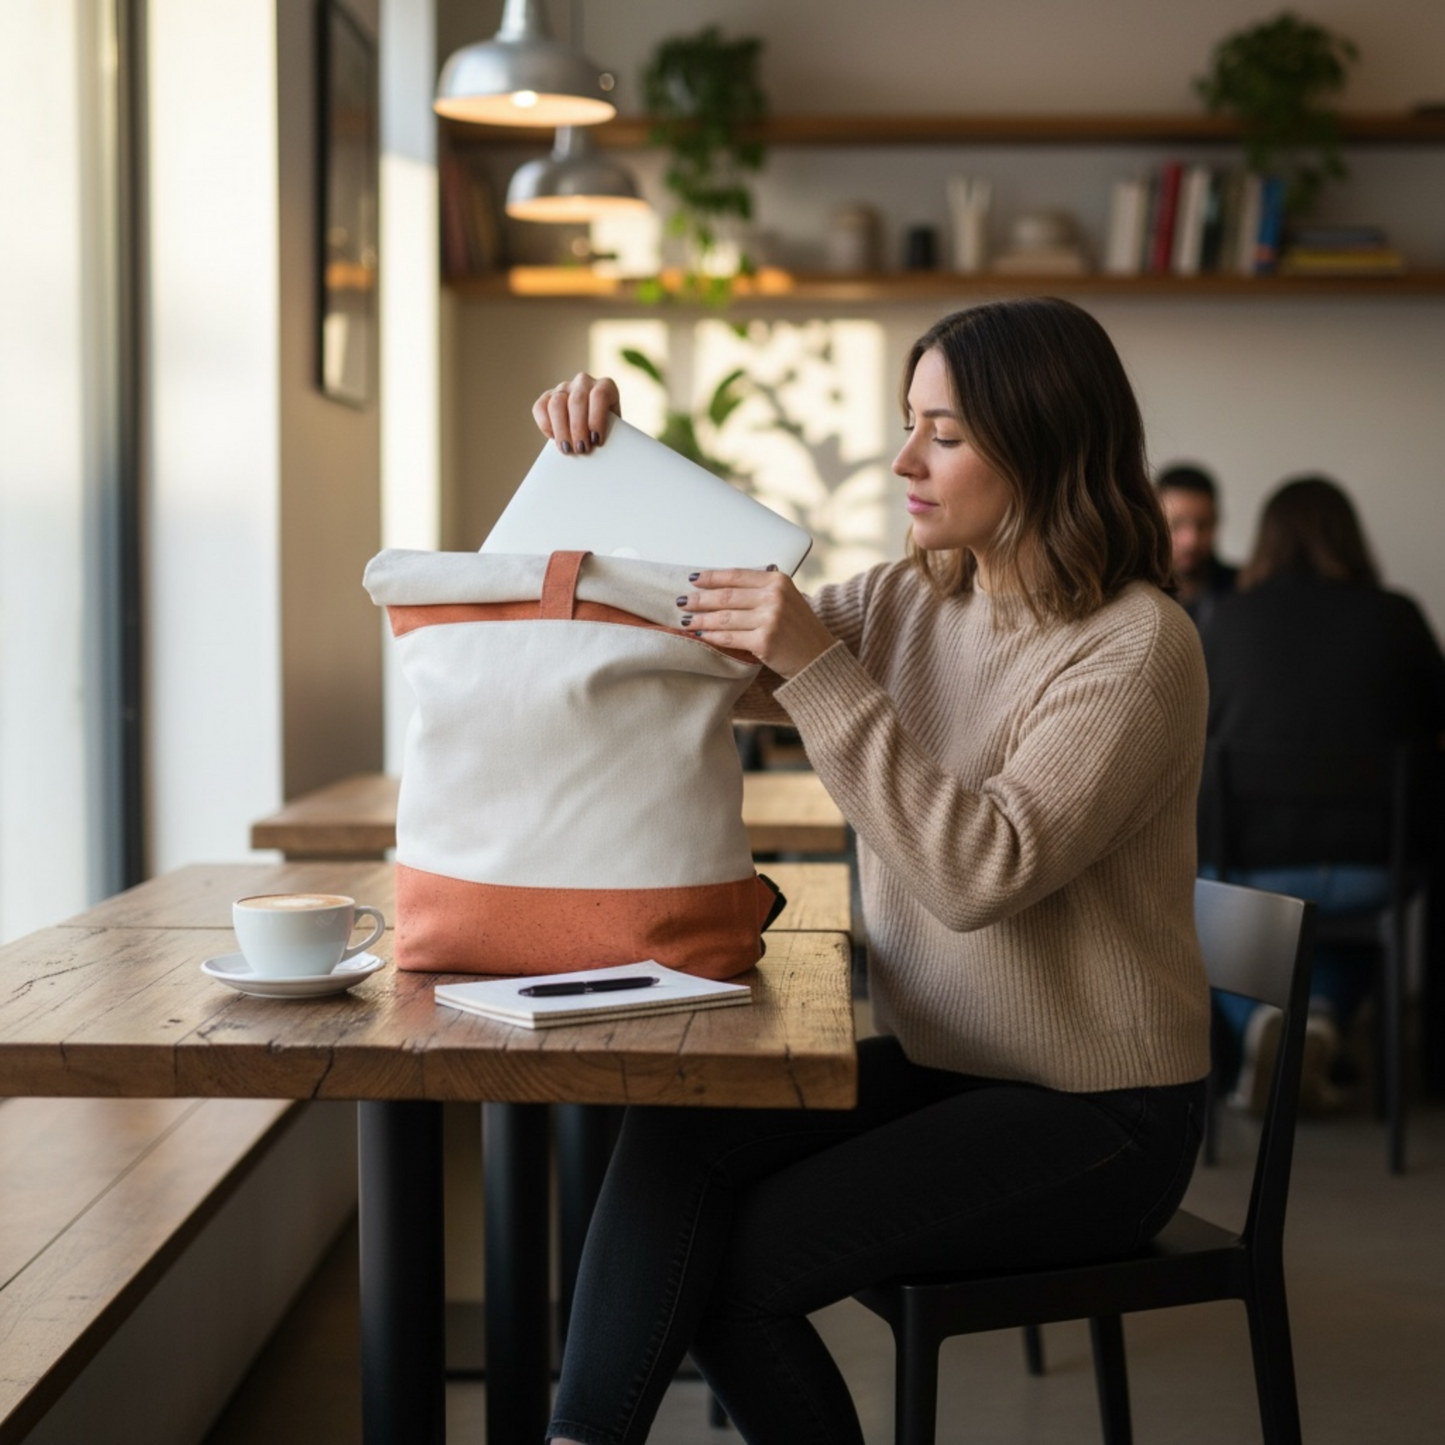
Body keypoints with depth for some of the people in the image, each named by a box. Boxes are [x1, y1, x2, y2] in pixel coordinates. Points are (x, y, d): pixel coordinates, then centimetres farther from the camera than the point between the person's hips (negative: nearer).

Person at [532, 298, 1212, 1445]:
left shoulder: (1137, 646, -16)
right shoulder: (908, 604, 5)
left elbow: (981, 870, -26)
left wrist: (821, 670, -28)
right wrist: (600, 470, -2)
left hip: (1092, 1119, -6)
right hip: (934, 1066, 6)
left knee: (742, 1263, -18)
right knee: (676, 1133, -21)